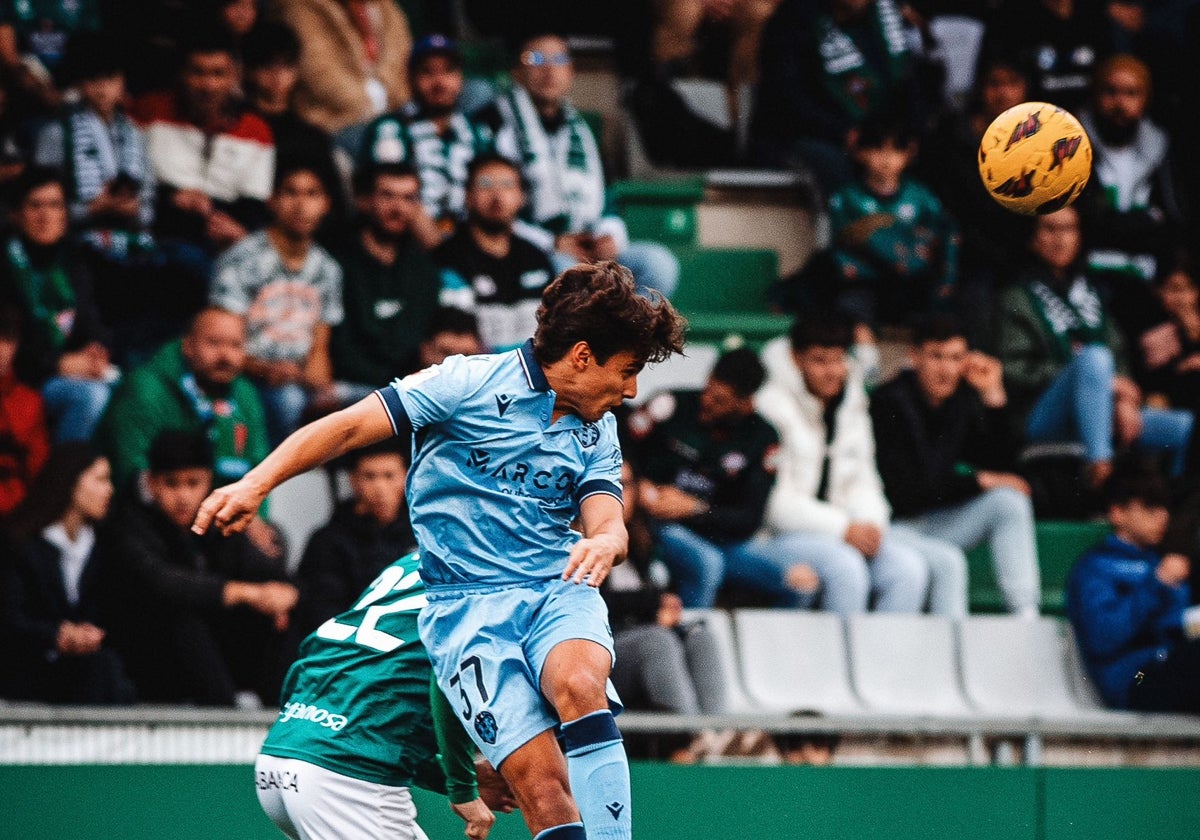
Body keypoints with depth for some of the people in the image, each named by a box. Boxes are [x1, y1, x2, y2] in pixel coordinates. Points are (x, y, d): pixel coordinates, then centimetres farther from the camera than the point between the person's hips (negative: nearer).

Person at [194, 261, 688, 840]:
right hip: (466, 602, -3)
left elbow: (607, 524, 4)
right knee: (544, 792, -20)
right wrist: (257, 484, -15)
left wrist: (605, 543, -22)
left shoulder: (597, 435, 16)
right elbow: (348, 427, -3)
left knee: (580, 685, -33)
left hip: (559, 588, 3)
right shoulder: (471, 383, -1)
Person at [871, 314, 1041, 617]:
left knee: (1009, 501, -14)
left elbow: (999, 465, -1)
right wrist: (978, 481, -15)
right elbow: (904, 489, -21)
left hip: (938, 522, 7)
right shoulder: (889, 402, -15)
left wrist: (994, 397, -8)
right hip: (897, 526, -7)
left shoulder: (963, 400, 4)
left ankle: (1026, 618, -20)